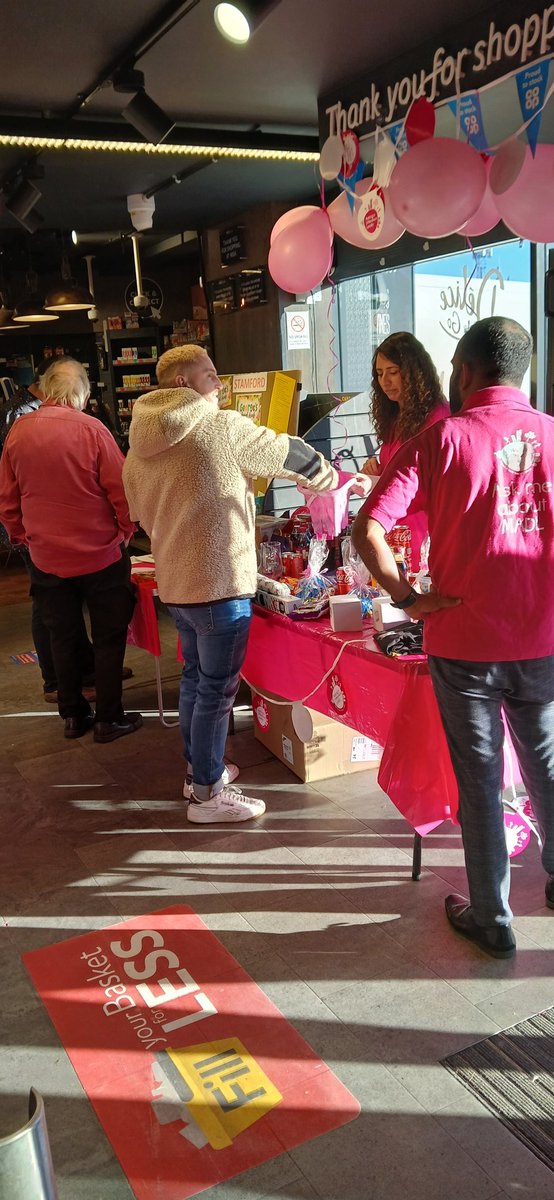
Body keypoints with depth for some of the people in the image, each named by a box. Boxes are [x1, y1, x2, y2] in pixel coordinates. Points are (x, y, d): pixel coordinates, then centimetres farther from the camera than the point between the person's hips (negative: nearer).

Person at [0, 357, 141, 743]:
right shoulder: (90, 429, -15)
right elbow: (121, 490, -14)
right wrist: (125, 533, 1)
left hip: (46, 557, 4)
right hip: (99, 553, -3)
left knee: (63, 637, 17)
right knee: (109, 637, 11)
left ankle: (72, 715, 28)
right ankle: (109, 718, 18)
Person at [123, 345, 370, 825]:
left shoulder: (139, 445, 7)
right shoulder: (221, 428, -14)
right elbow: (292, 456, -4)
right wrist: (345, 480, 12)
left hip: (174, 581, 8)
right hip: (220, 584, -8)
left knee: (195, 676, 22)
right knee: (217, 690, 3)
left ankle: (198, 769, 36)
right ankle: (207, 794, 14)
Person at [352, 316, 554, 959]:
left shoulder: (442, 438, -9)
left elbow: (367, 530, -19)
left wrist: (406, 597, -8)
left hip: (464, 641, -3)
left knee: (478, 780, 11)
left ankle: (491, 919, 25)